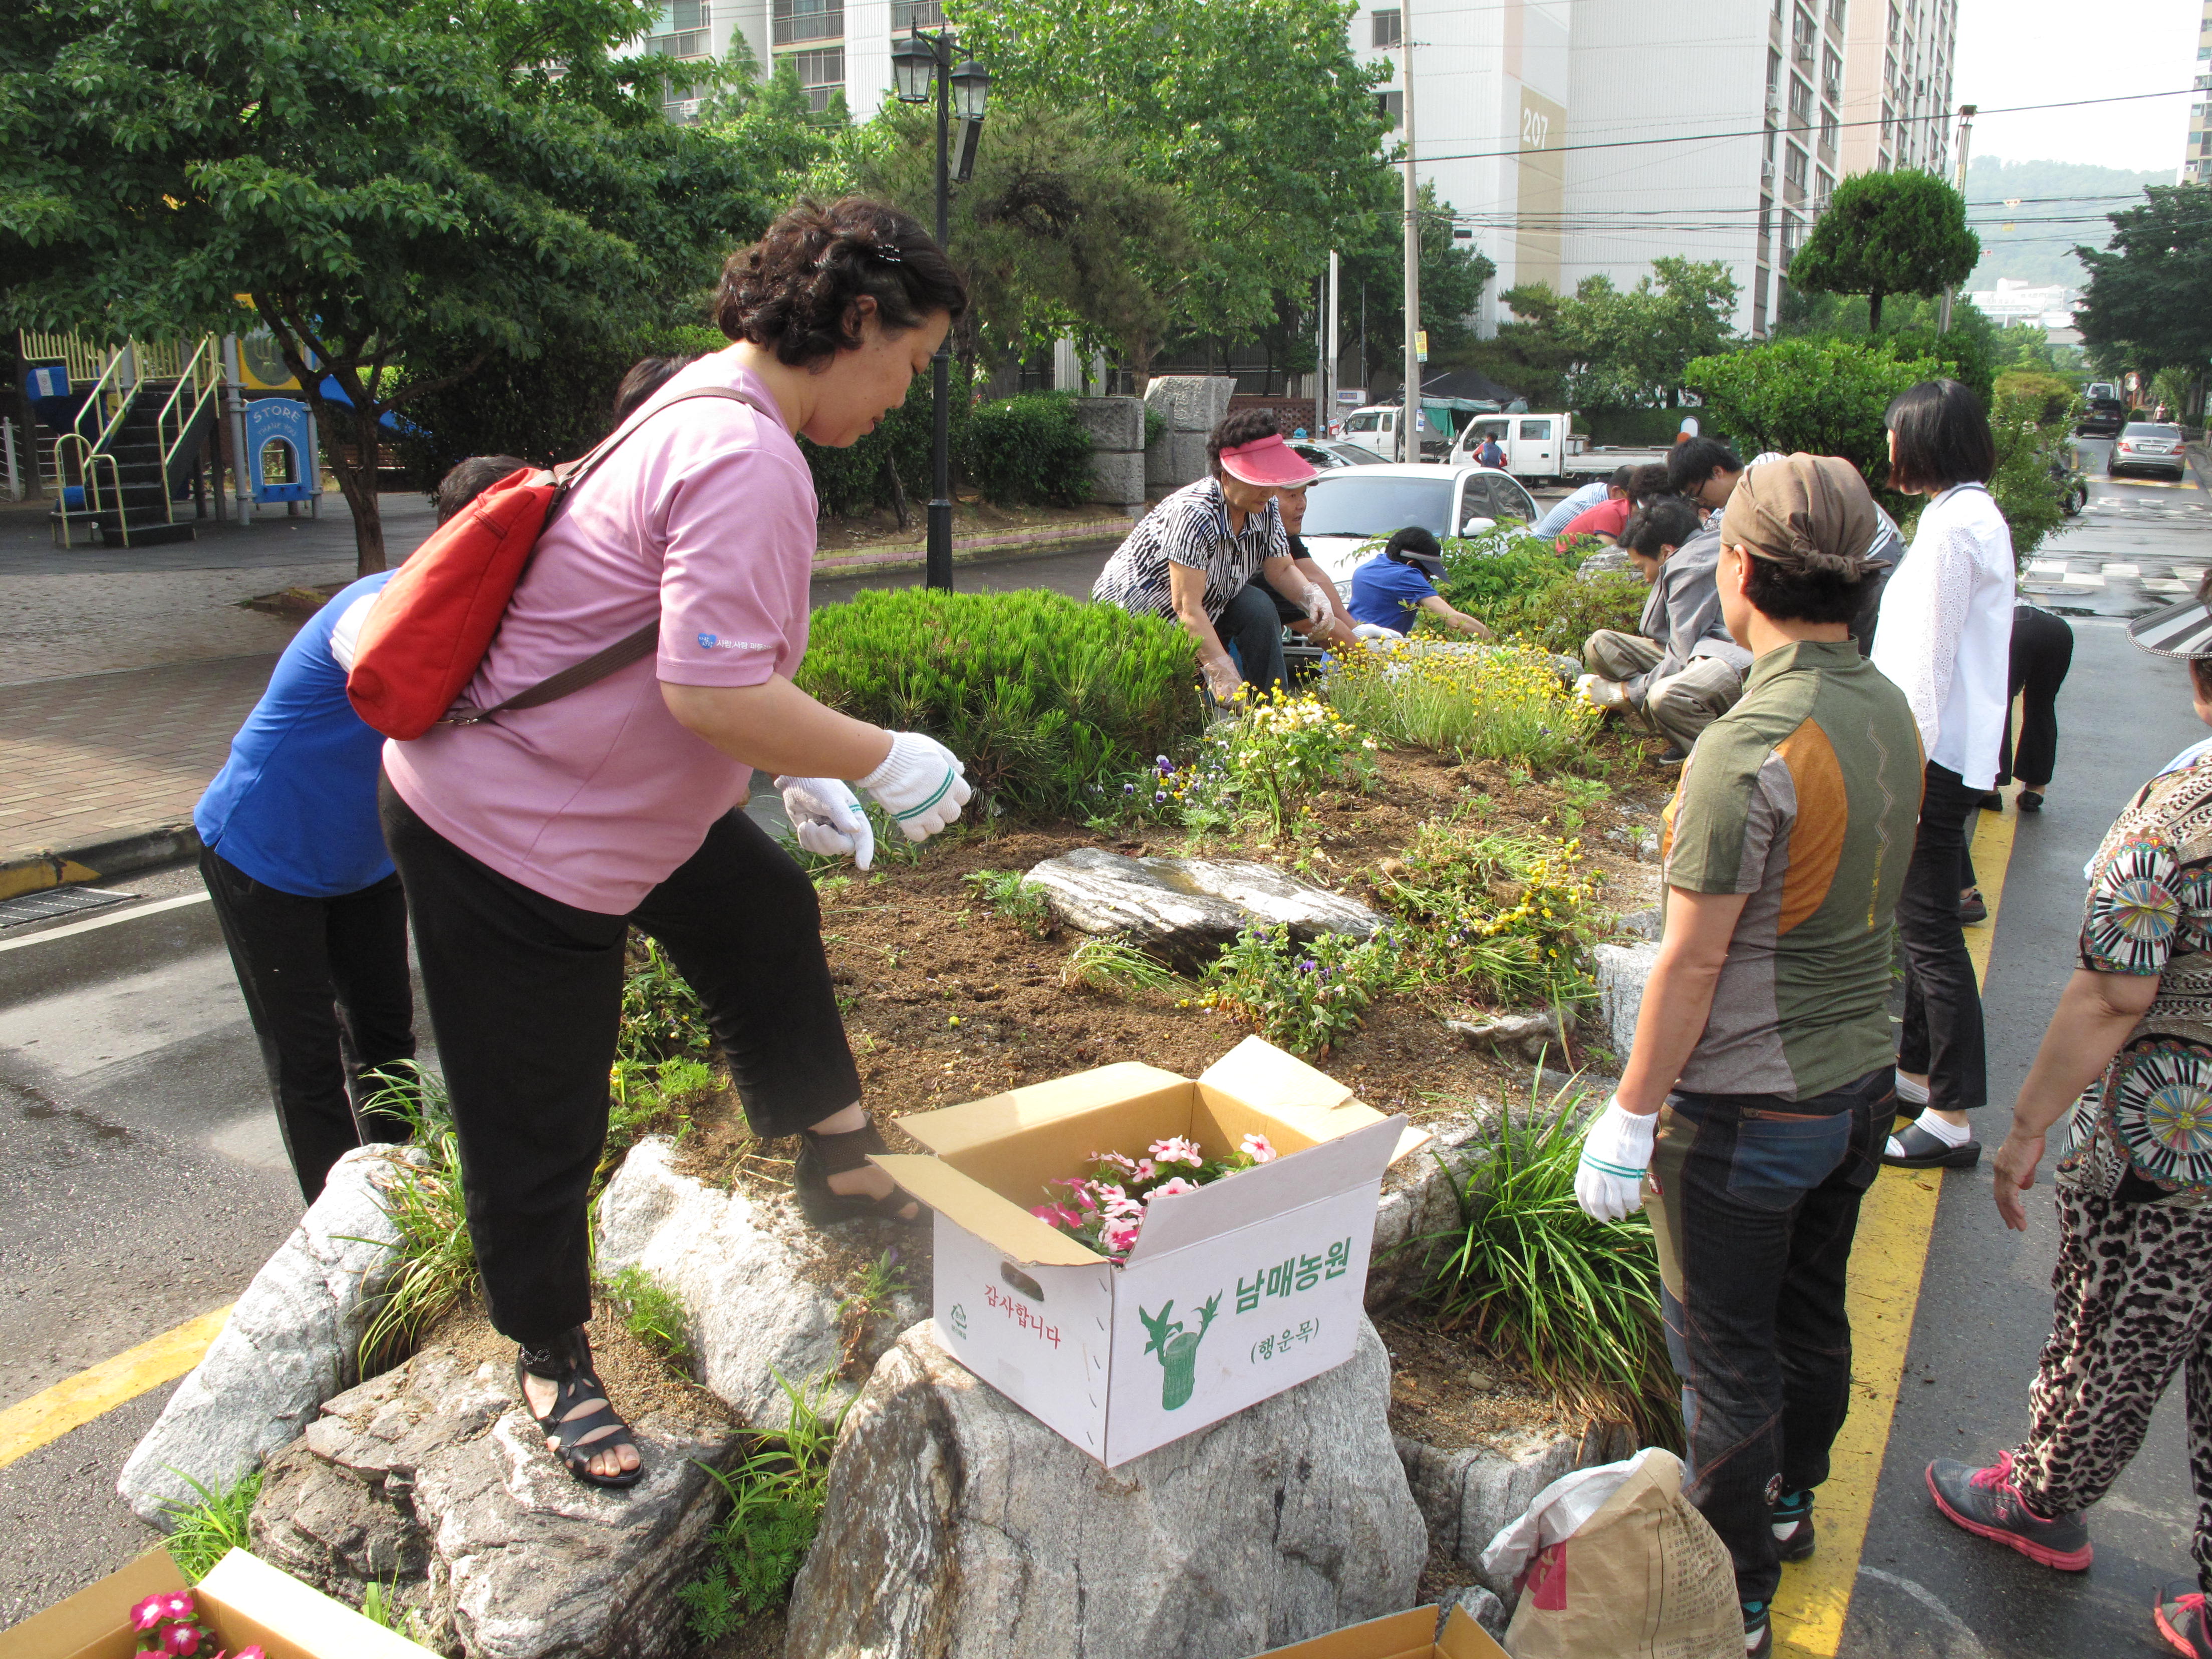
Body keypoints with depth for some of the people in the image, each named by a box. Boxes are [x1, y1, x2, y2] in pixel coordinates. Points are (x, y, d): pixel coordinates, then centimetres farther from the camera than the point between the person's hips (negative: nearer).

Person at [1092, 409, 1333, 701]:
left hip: (1208, 609, 7)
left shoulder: (1265, 508, -9)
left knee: (1259, 609, -19)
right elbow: (1187, 606, -35)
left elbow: (1282, 570, 0)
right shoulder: (1193, 514, -32)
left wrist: (1312, 595, -23)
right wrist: (1222, 672, -41)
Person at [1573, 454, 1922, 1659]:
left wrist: (1628, 1115, -13)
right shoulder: (1890, 711, -1)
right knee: (1812, 1313, 25)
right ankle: (1789, 1502, 47)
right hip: (1860, 1075, 8)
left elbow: (1693, 959, -23)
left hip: (1746, 1104, -8)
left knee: (1727, 1351, 9)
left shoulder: (1748, 749, -26)